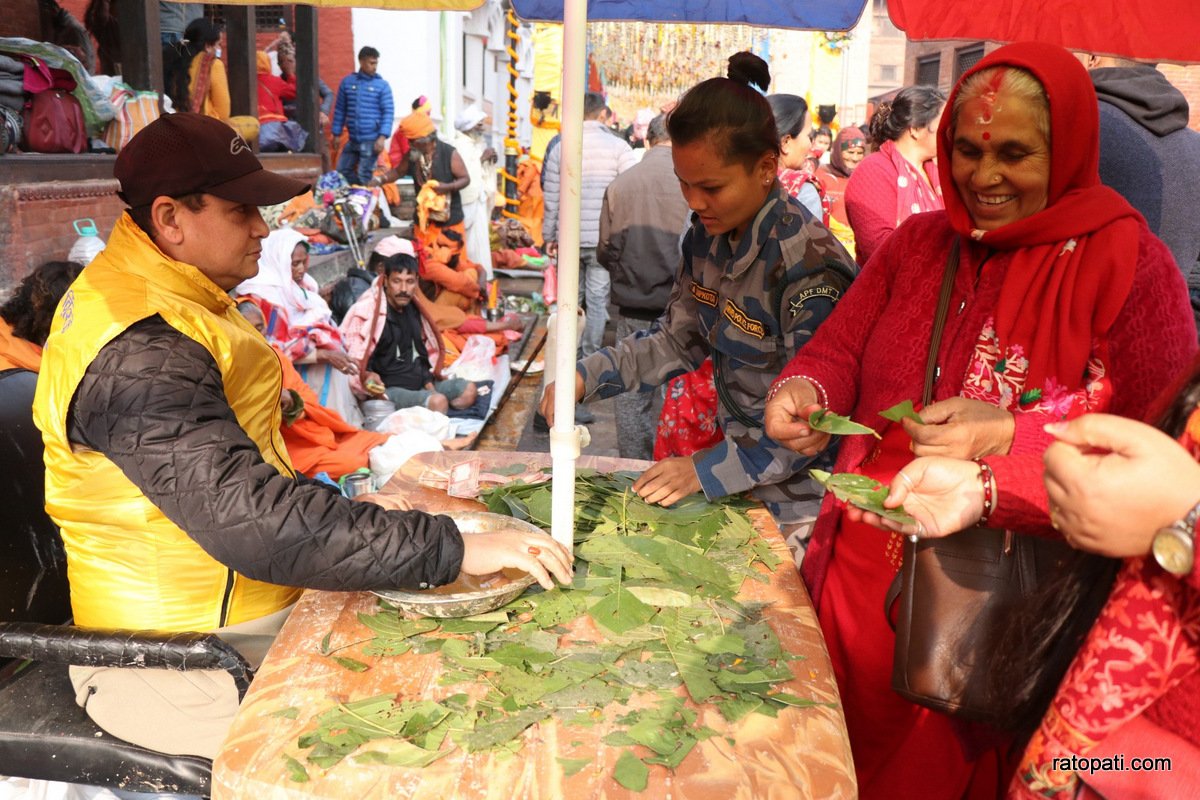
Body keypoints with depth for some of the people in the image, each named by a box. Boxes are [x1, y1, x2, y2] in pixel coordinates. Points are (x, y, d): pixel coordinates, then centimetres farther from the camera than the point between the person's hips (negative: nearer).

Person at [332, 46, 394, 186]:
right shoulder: (347, 82, 6)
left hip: (371, 140, -4)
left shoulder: (382, 85, -2)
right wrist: (336, 134, 10)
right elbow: (340, 110, 11)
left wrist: (383, 137, -16)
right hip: (352, 139, 4)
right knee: (342, 171, 10)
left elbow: (388, 112, -6)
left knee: (364, 176, -1)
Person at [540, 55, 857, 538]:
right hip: (738, 441, 7)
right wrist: (586, 377, -5)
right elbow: (679, 338, 7)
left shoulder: (808, 265, -26)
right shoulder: (707, 236, -2)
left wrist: (706, 470, -24)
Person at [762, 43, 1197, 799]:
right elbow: (840, 348, 6)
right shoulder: (918, 241, 7)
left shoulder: (1128, 263, -9)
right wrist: (803, 392, -17)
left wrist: (1009, 438, -26)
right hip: (861, 578, 4)